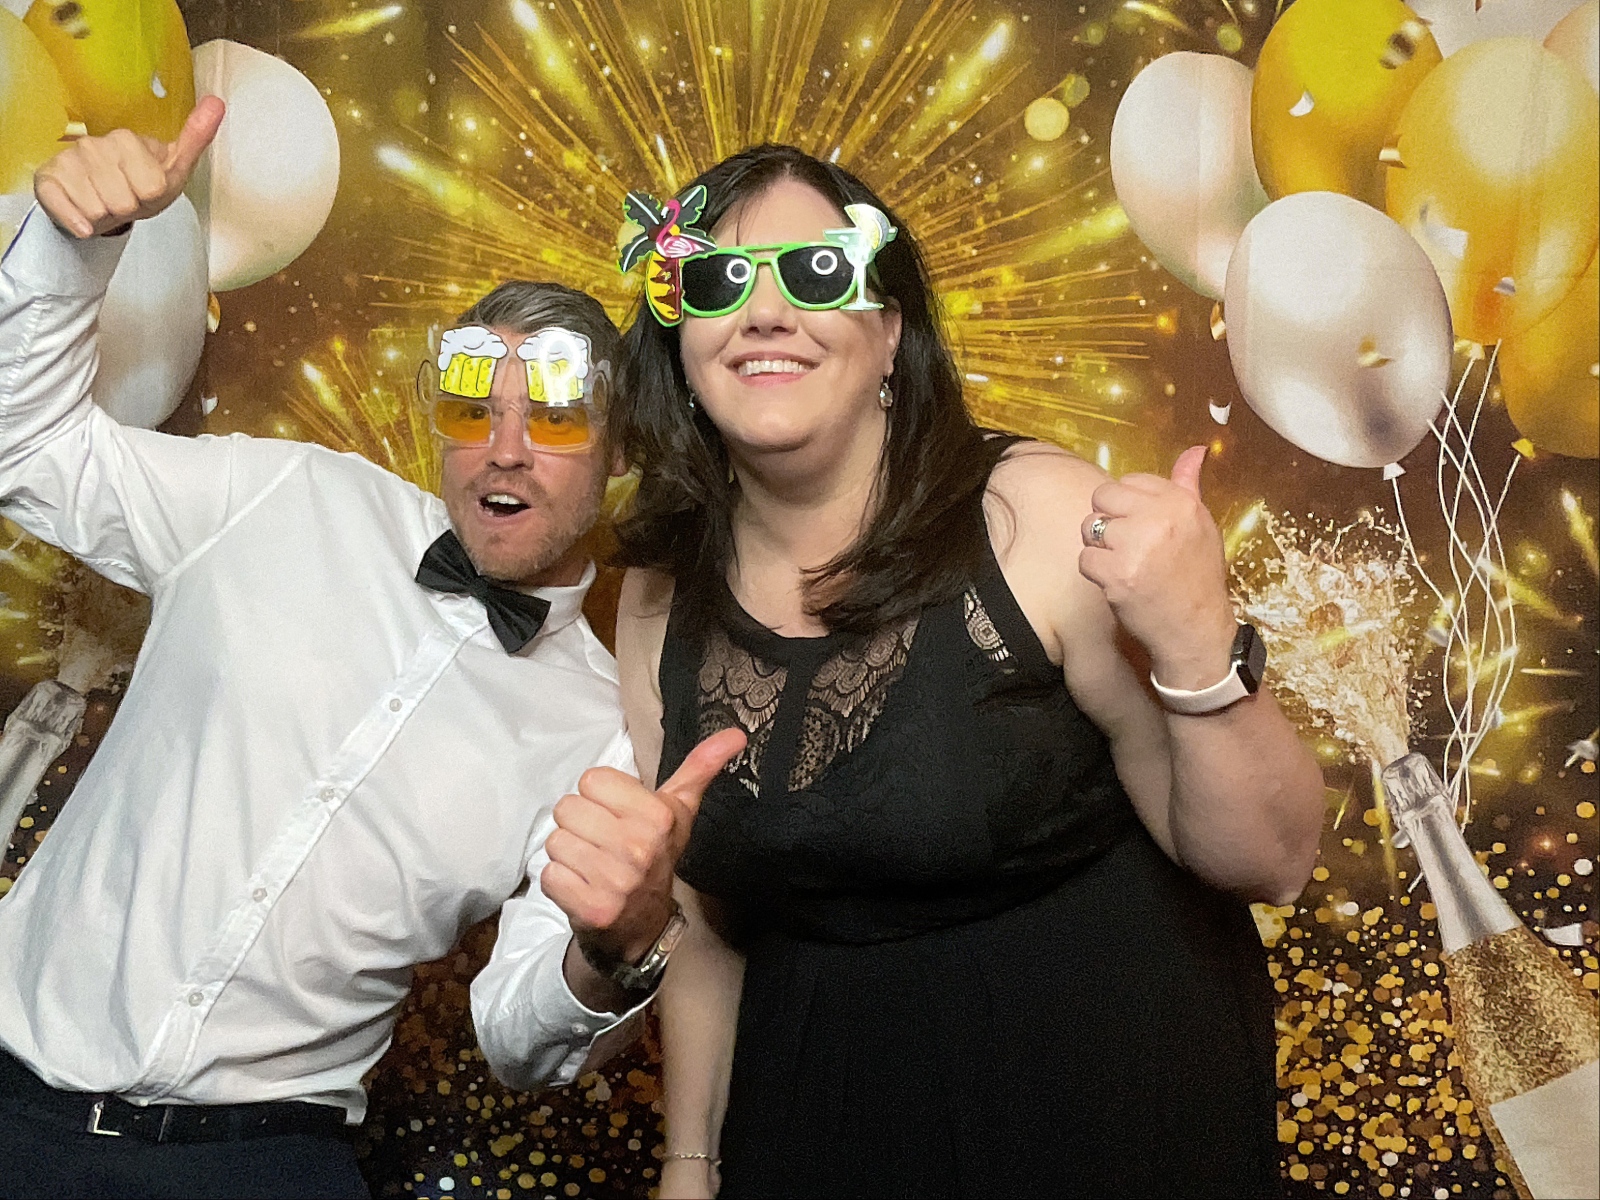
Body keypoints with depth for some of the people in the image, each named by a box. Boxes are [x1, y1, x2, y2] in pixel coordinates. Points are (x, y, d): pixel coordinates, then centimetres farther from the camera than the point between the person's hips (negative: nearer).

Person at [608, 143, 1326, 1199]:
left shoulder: (1043, 522, -20)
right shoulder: (662, 603, -5)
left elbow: (1271, 862, -17)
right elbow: (707, 923, 7)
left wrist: (1198, 649, -33)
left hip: (1110, 1114, -3)